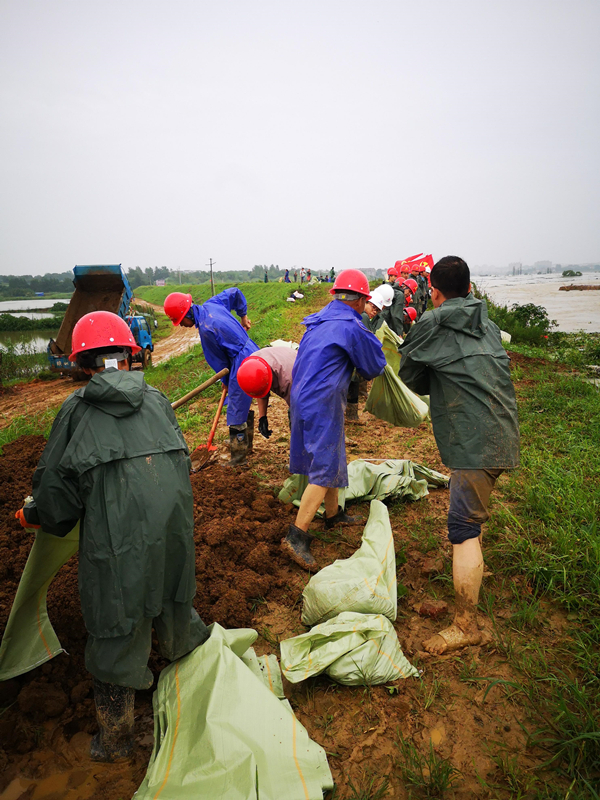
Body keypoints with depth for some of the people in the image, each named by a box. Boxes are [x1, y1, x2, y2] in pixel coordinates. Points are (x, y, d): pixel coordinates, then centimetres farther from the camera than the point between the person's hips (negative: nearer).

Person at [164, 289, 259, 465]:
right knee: (243, 406, 22)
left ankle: (238, 457, 7)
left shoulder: (206, 329, -22)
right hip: (252, 353, 10)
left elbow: (218, 360, -9)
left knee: (236, 413, -2)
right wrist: (243, 315, 28)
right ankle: (246, 445, 36)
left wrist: (226, 381, 7)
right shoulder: (211, 304, 2)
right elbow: (234, 292, 18)